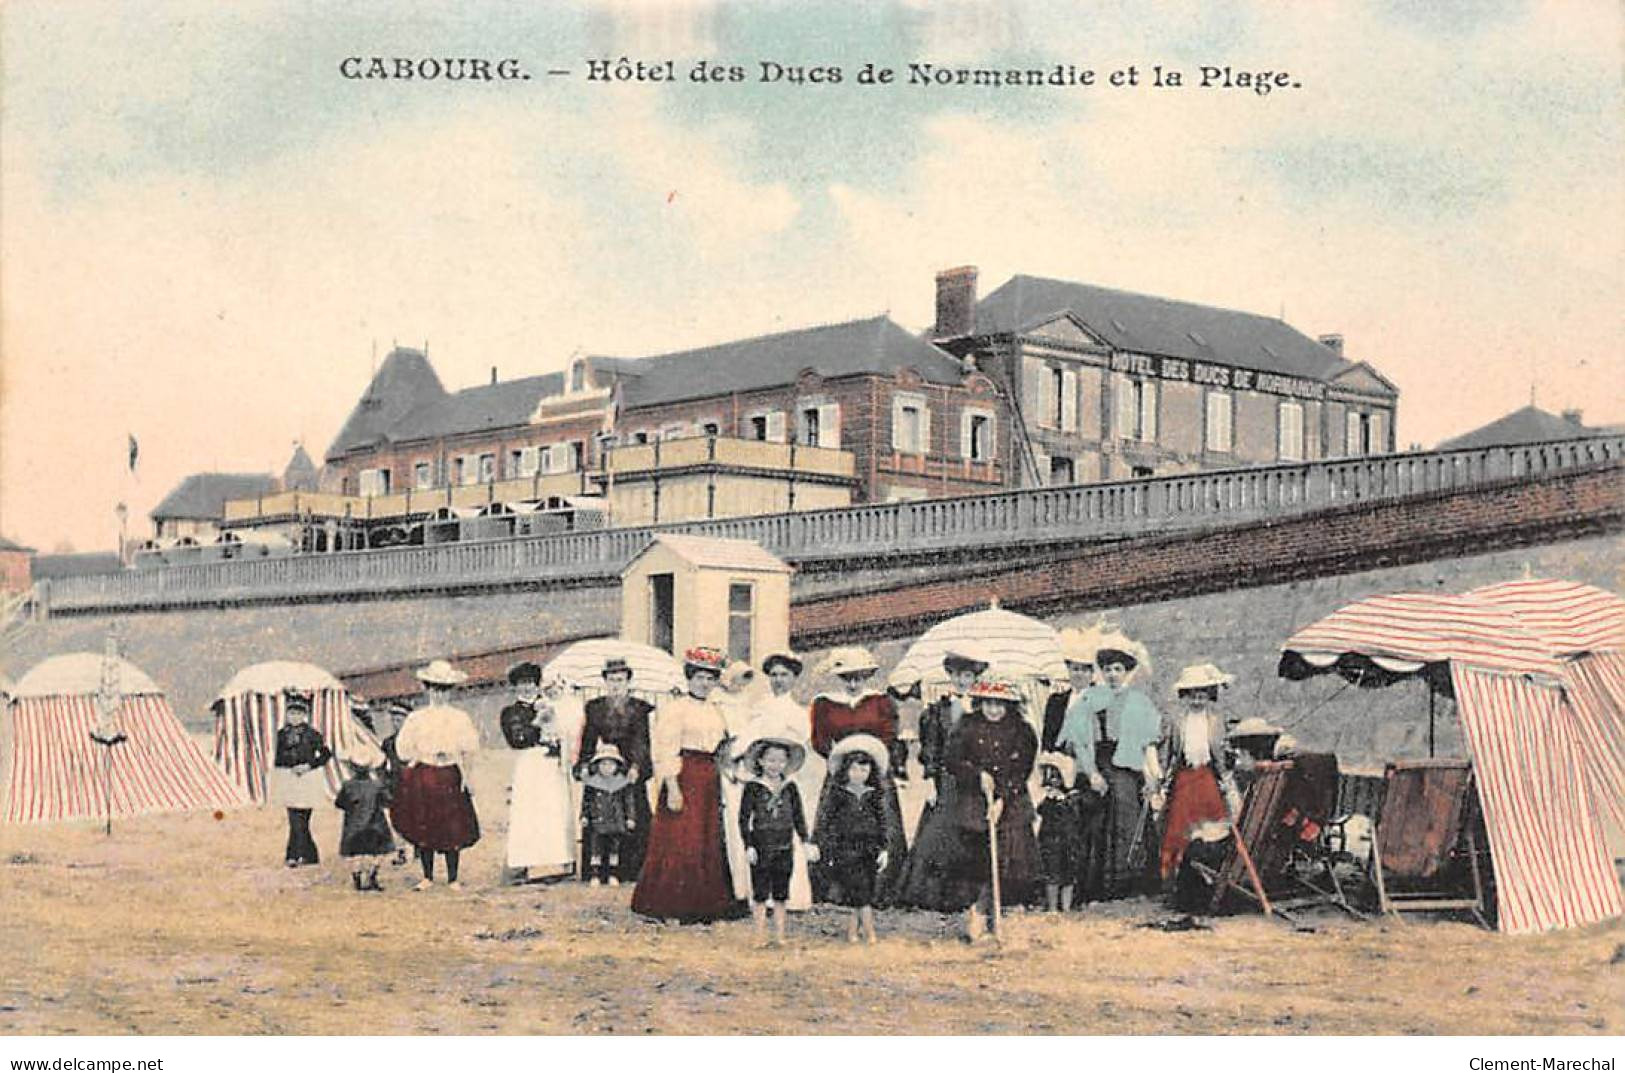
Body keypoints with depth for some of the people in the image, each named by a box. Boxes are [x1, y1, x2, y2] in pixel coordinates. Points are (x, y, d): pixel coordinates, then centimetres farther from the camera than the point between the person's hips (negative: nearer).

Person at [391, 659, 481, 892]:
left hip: (450, 778, -1)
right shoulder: (417, 718, 6)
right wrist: (428, 756, -2)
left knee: (453, 829, -2)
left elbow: (470, 748, 3)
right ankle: (428, 877, 12)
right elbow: (403, 748, 2)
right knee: (423, 829, 2)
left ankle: (452, 879, 4)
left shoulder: (460, 718, 5)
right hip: (421, 776, 1)